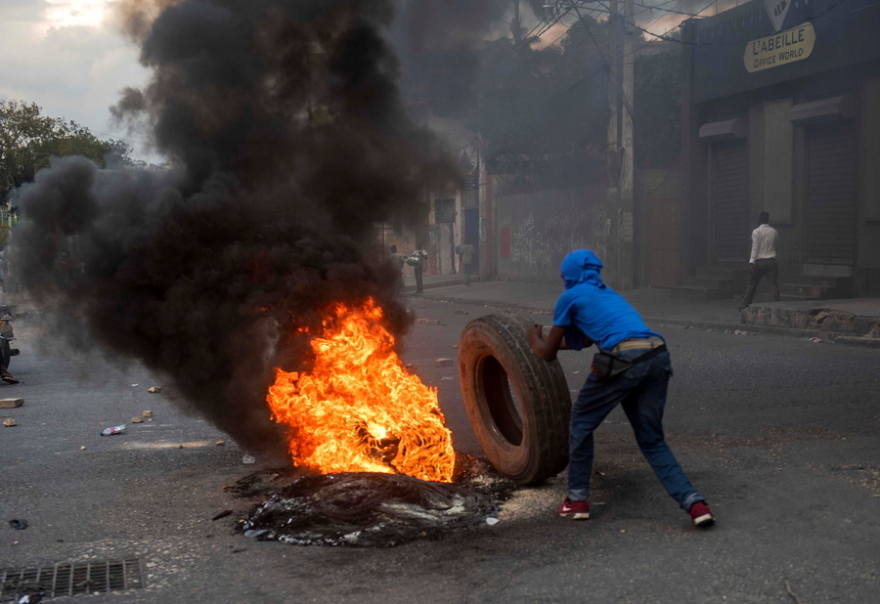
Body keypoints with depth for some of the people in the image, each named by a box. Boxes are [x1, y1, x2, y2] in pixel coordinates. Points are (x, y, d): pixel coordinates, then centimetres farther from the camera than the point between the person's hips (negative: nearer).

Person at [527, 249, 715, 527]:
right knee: (652, 440, 15)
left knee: (581, 424, 17)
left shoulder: (570, 297, 12)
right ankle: (693, 502, 2)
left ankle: (577, 500, 23)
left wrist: (534, 337, 40)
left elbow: (547, 354, 18)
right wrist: (551, 340, 63)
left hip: (622, 361, -6)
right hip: (658, 357, 6)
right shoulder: (608, 293, 32)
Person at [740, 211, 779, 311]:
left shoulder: (756, 231, -5)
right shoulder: (774, 231, 8)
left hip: (759, 262, -2)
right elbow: (775, 246, 15)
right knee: (774, 284, -4)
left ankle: (745, 306, 16)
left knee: (752, 285, 8)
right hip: (771, 261, 2)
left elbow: (755, 247, -12)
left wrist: (752, 262, -14)